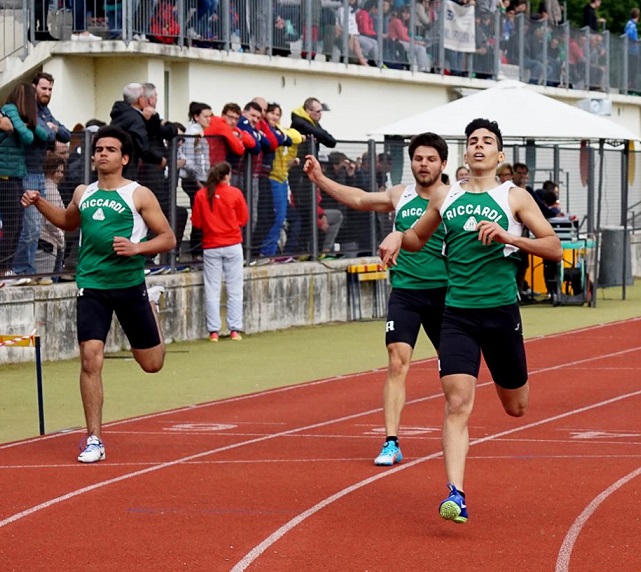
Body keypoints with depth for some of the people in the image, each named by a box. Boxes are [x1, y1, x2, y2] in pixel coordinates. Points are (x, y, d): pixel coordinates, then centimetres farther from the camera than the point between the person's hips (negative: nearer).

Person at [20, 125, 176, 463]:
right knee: (90, 359, -13)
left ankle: (151, 304, 43)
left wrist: (137, 248, -20)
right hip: (91, 286, 2)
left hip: (130, 285, -2)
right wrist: (39, 204, 14)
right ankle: (94, 440, -5)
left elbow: (168, 238, -3)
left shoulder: (139, 195, -4)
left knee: (151, 363, 11)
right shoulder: (83, 194, 9)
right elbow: (69, 222, 30)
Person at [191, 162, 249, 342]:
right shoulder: (235, 193, -5)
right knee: (235, 290, 5)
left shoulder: (201, 195, -3)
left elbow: (196, 222, 2)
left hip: (210, 247, 1)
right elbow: (244, 219, 1)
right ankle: (235, 329, 3)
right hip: (233, 246, -1)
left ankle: (214, 331, 2)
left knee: (212, 290, 4)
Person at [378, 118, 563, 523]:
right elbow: (419, 238, 26)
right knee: (458, 403, -14)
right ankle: (456, 494, -18)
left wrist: (509, 237, -18)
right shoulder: (446, 198, 10)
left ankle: (516, 379, 52)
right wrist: (397, 236, 3)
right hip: (457, 313, 1)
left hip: (501, 311, -1)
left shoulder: (515, 197, 0)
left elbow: (554, 248, -5)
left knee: (516, 407, 14)